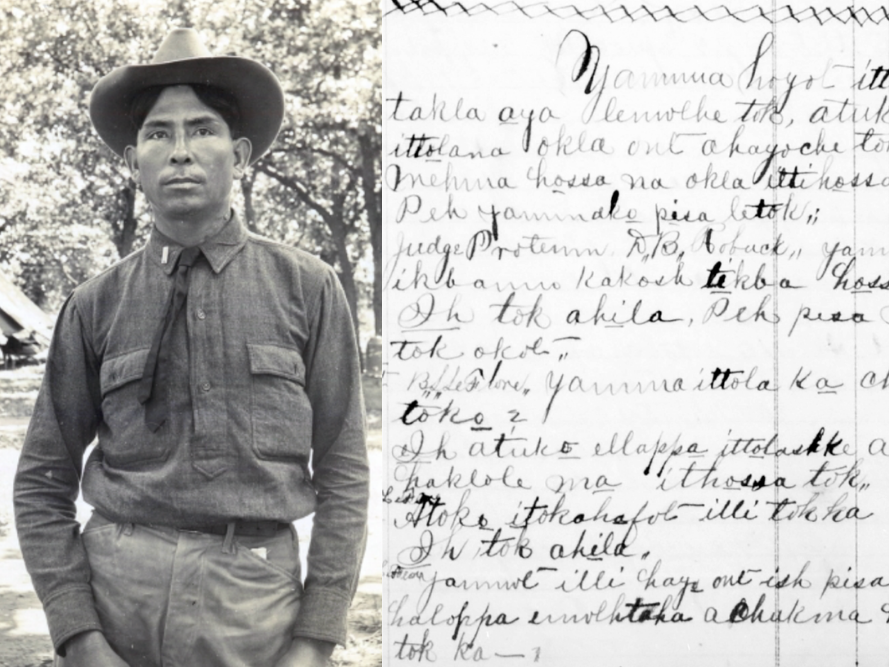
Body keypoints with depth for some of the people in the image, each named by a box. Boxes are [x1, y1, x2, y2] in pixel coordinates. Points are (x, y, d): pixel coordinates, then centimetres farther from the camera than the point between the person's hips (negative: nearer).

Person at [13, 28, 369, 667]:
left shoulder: (307, 288, 0)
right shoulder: (96, 306, 4)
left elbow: (343, 470, 1)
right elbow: (43, 480, 7)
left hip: (254, 597, -1)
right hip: (115, 584, 1)